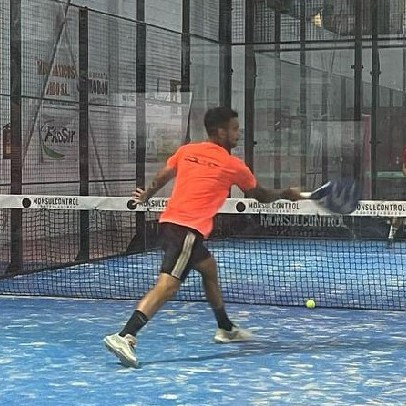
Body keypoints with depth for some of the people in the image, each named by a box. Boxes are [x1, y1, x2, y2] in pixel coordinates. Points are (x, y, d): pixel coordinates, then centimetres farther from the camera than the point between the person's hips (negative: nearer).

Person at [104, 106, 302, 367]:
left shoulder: (186, 151, 13)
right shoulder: (233, 166, 3)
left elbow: (161, 178, 18)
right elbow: (261, 196, 17)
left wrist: (145, 196, 38)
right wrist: (287, 195, 35)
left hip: (169, 221, 8)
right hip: (189, 229, -8)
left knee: (209, 268, 26)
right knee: (168, 285, -17)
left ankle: (226, 329, 40)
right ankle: (124, 337, -32)